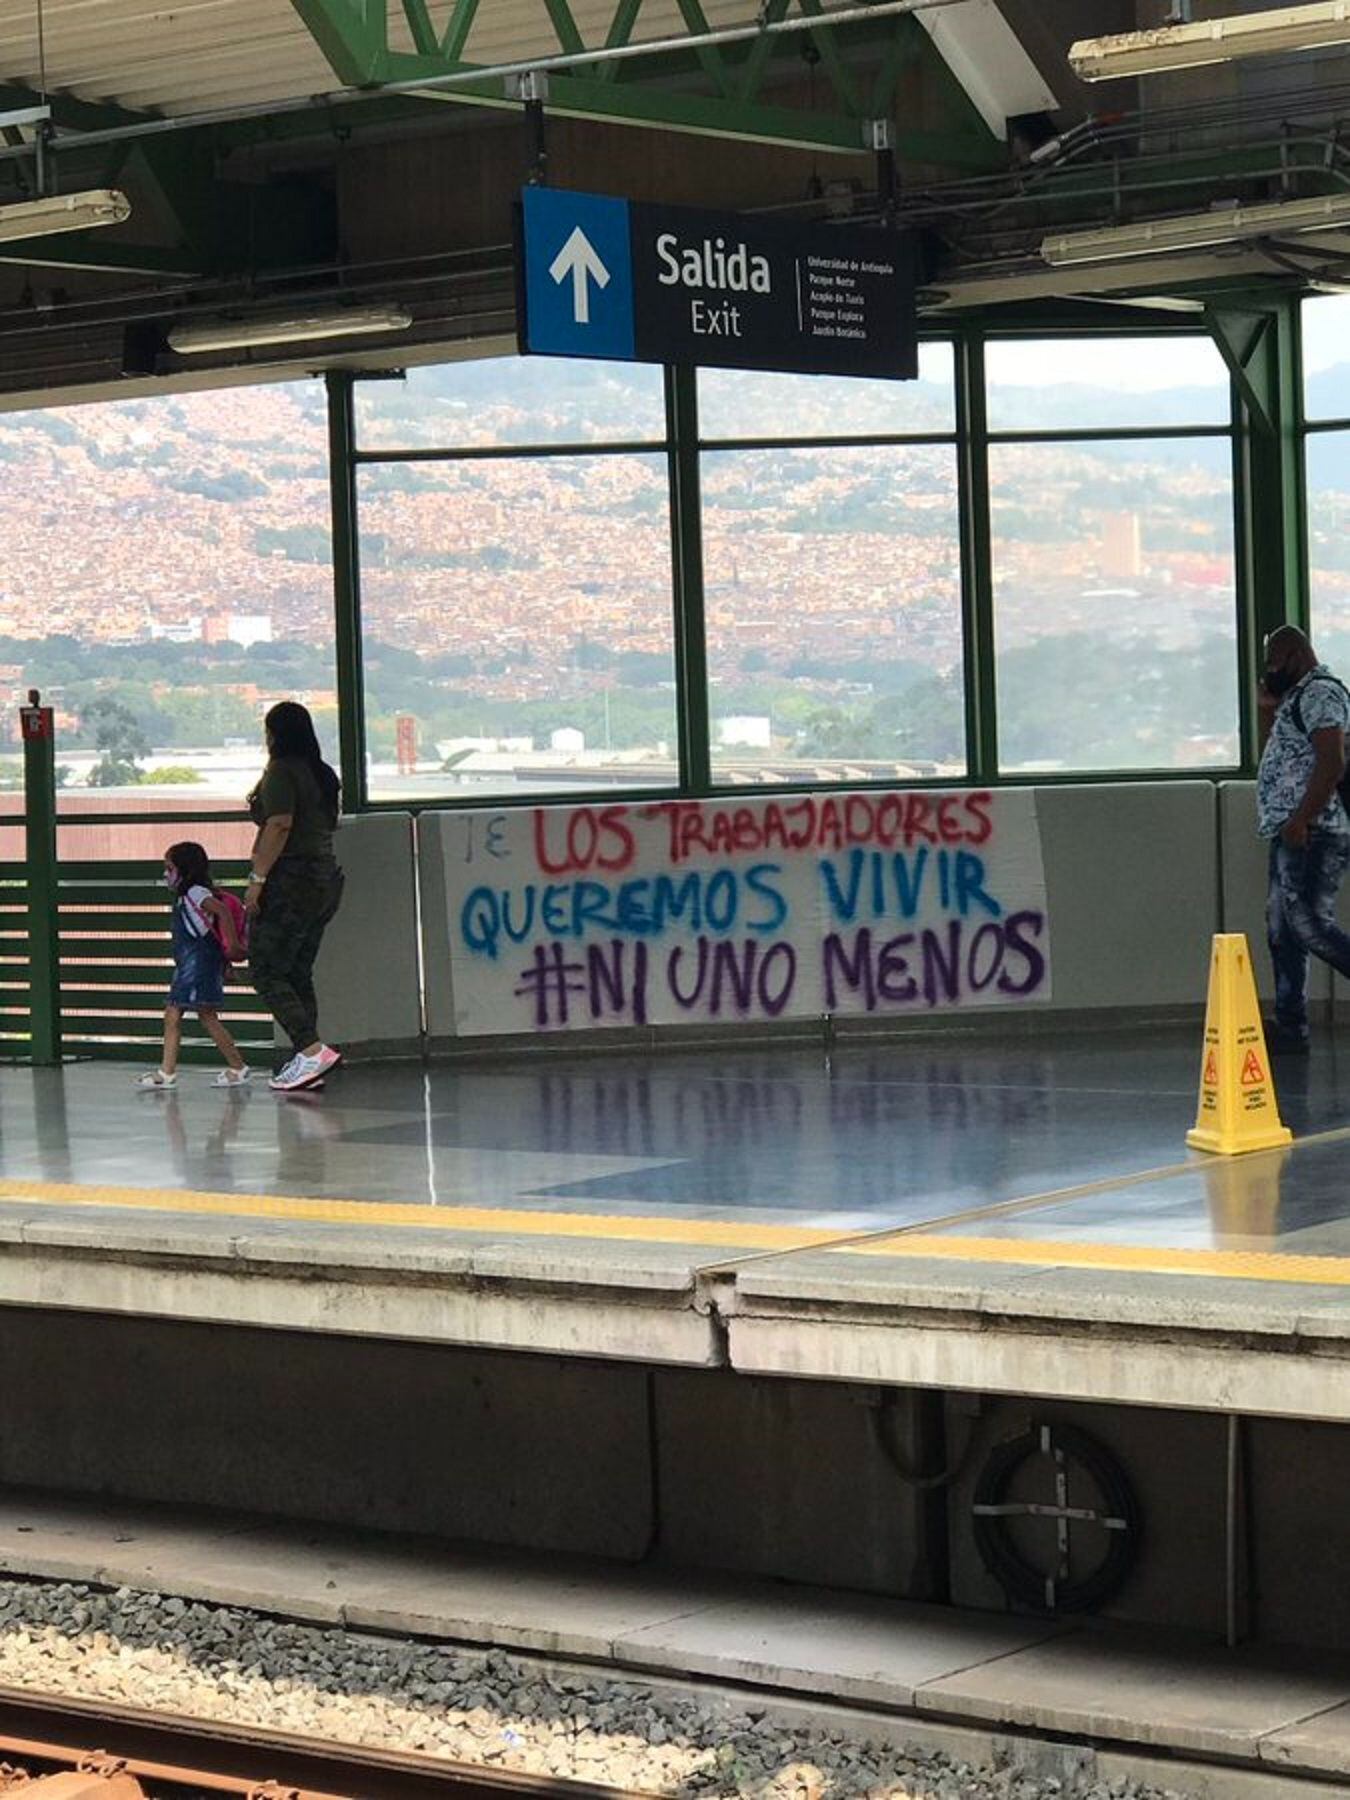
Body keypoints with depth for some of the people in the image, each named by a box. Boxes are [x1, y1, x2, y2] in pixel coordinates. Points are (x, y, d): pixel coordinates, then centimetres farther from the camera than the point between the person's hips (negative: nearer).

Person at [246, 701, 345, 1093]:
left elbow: (280, 825, -19)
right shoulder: (323, 774, 16)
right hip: (326, 880, 9)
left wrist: (258, 878, -19)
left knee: (267, 974, -7)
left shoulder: (281, 771, -8)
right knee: (299, 975, 11)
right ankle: (304, 1062, 7)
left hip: (289, 881, -9)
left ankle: (312, 1050, -20)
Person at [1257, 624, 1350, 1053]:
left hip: (1313, 835, -10)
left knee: (1309, 924, -17)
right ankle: (1290, 1028, 10)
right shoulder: (1297, 698, 23)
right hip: (1291, 835, 10)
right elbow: (1273, 757, 31)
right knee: (1282, 932, 8)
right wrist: (1267, 710, 17)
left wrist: (1301, 821, -23)